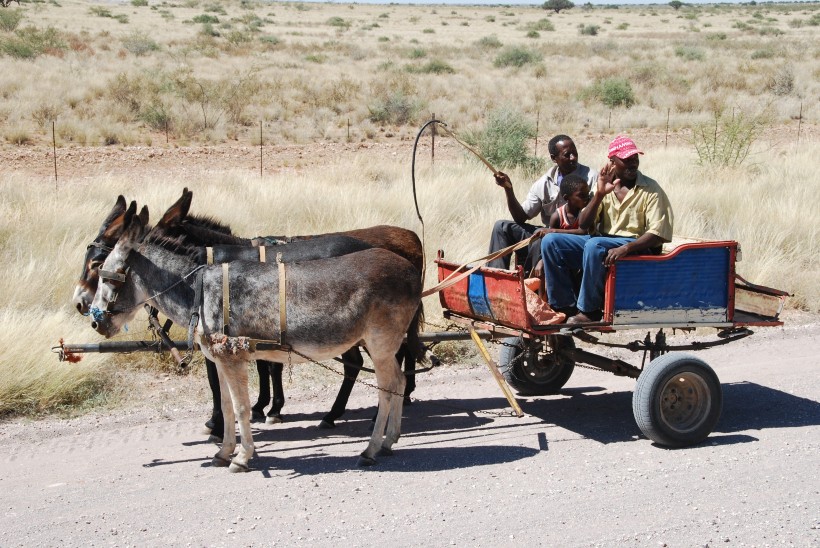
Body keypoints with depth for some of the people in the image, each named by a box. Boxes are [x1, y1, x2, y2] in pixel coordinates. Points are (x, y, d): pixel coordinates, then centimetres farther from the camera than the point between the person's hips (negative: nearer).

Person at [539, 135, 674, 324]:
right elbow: (583, 225, 4)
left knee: (594, 245, -36)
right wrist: (599, 194, -11)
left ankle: (590, 311, -22)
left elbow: (657, 234, -13)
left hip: (637, 247, -5)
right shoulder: (605, 186, 10)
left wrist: (626, 248, -28)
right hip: (602, 243, 6)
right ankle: (567, 307, -12)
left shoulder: (650, 189, -4)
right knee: (550, 241, -12)